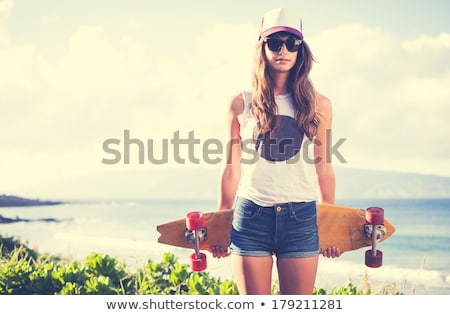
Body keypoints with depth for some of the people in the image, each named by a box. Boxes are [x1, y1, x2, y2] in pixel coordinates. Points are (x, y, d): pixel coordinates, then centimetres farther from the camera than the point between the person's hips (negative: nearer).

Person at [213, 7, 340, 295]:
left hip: (301, 218, 1)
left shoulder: (319, 105, 5)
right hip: (251, 217, 0)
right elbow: (232, 169, 7)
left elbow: (323, 168, 10)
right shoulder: (242, 104, 3)